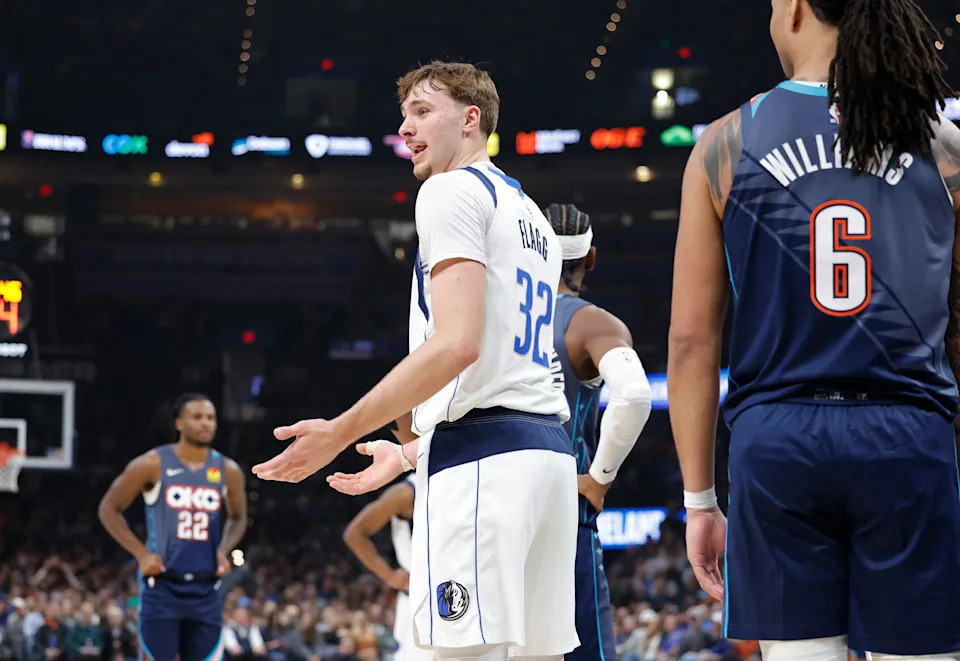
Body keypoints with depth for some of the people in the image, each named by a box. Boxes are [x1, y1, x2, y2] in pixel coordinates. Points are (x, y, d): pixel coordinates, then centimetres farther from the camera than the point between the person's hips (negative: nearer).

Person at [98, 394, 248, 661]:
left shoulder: (228, 471, 3)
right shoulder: (153, 465, -6)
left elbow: (238, 518, 20)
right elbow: (109, 509, 1)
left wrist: (224, 550, -1)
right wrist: (141, 554, -9)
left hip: (206, 589, 3)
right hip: (162, 585, -3)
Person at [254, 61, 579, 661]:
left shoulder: (453, 190, -3)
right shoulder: (532, 218, 25)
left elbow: (457, 345, -16)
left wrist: (339, 433, -12)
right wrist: (407, 455, 30)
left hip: (481, 455, -9)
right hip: (548, 448, 9)